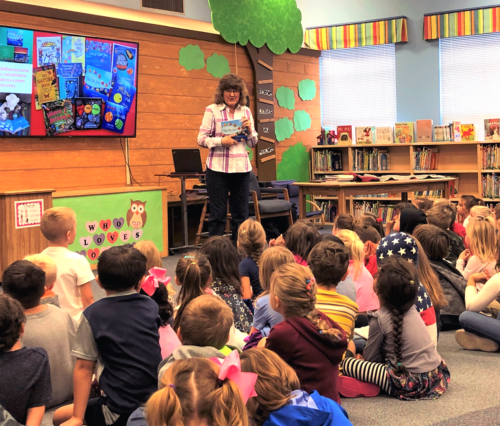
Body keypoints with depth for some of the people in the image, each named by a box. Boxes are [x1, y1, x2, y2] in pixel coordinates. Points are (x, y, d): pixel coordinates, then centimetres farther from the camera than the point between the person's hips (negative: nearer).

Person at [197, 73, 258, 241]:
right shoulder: (212, 110, 1)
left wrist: (249, 130, -5)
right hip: (218, 169, -4)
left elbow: (253, 144, 14)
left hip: (241, 168, 4)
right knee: (217, 214, 1)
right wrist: (221, 141, -18)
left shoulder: (246, 111, 11)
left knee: (241, 213, 8)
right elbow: (201, 139, -4)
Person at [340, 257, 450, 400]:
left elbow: (370, 357, -2)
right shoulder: (411, 309, 7)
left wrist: (363, 355, 18)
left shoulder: (380, 318, -12)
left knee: (347, 364, -8)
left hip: (411, 386, -8)